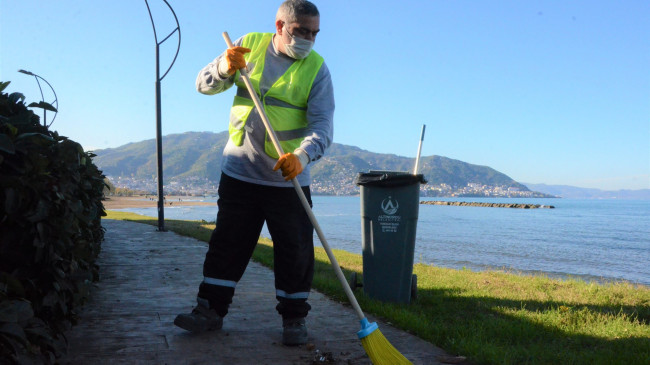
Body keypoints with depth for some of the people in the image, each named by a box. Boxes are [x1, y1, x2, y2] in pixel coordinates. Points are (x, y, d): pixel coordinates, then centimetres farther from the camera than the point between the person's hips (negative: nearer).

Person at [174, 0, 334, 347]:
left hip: (288, 178, -1)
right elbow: (204, 84, 3)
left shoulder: (316, 68, -7)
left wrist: (301, 156, -38)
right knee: (227, 242, 9)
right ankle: (211, 309, 21)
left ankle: (294, 317, 17)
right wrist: (225, 68, -20)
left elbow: (323, 125, -18)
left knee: (295, 249, 2)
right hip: (239, 171, 2)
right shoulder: (251, 45, 1)